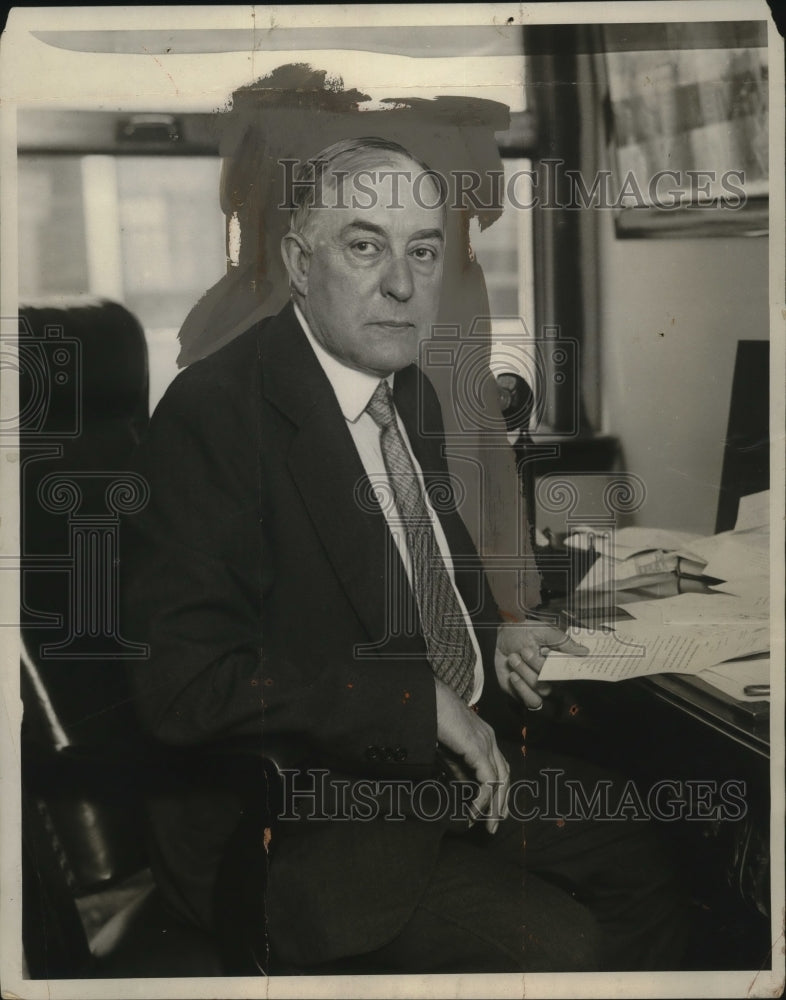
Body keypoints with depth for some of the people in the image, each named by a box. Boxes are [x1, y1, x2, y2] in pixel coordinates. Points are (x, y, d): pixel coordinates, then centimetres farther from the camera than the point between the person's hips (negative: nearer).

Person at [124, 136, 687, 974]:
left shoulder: (411, 391, 8)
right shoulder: (214, 411, -20)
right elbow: (181, 682, -27)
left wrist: (493, 638, 3)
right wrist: (417, 697, -24)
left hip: (461, 757, 8)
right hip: (300, 821, -8)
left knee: (647, 873, 7)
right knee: (560, 949, -19)